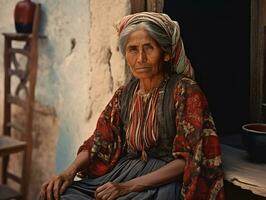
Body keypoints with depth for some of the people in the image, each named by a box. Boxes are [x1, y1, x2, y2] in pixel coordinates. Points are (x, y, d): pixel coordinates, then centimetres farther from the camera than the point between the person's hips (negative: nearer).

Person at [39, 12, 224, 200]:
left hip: (163, 180, -4)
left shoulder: (185, 91, -10)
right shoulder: (124, 94, 8)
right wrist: (69, 172, -11)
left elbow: (186, 159, -14)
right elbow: (99, 143, 8)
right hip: (122, 171, 5)